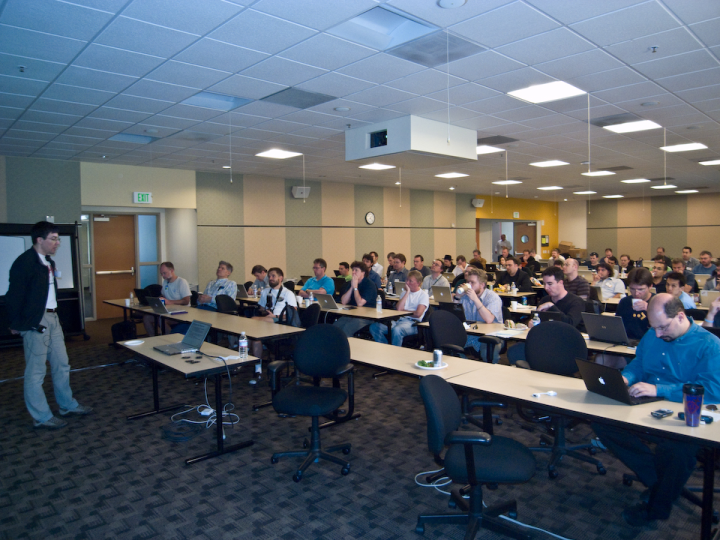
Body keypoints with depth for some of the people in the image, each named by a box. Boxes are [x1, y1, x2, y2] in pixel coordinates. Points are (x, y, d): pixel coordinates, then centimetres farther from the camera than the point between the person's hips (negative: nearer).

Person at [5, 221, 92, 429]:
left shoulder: (48, 262, 12)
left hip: (52, 318, 9)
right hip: (35, 322, -9)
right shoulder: (24, 263, -15)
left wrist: (54, 314, 13)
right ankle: (41, 417, 13)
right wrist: (16, 324, -10)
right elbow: (14, 296, -15)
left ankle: (68, 405, 31)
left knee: (62, 365, 17)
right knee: (36, 372, 3)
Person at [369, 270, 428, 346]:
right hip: (399, 320, 7)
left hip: (412, 323, -6)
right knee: (374, 327, -16)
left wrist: (404, 311, 6)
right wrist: (407, 292, 5)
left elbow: (418, 314, -10)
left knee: (396, 330, -40)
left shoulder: (423, 294, 3)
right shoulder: (405, 292, 22)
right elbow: (398, 309, 4)